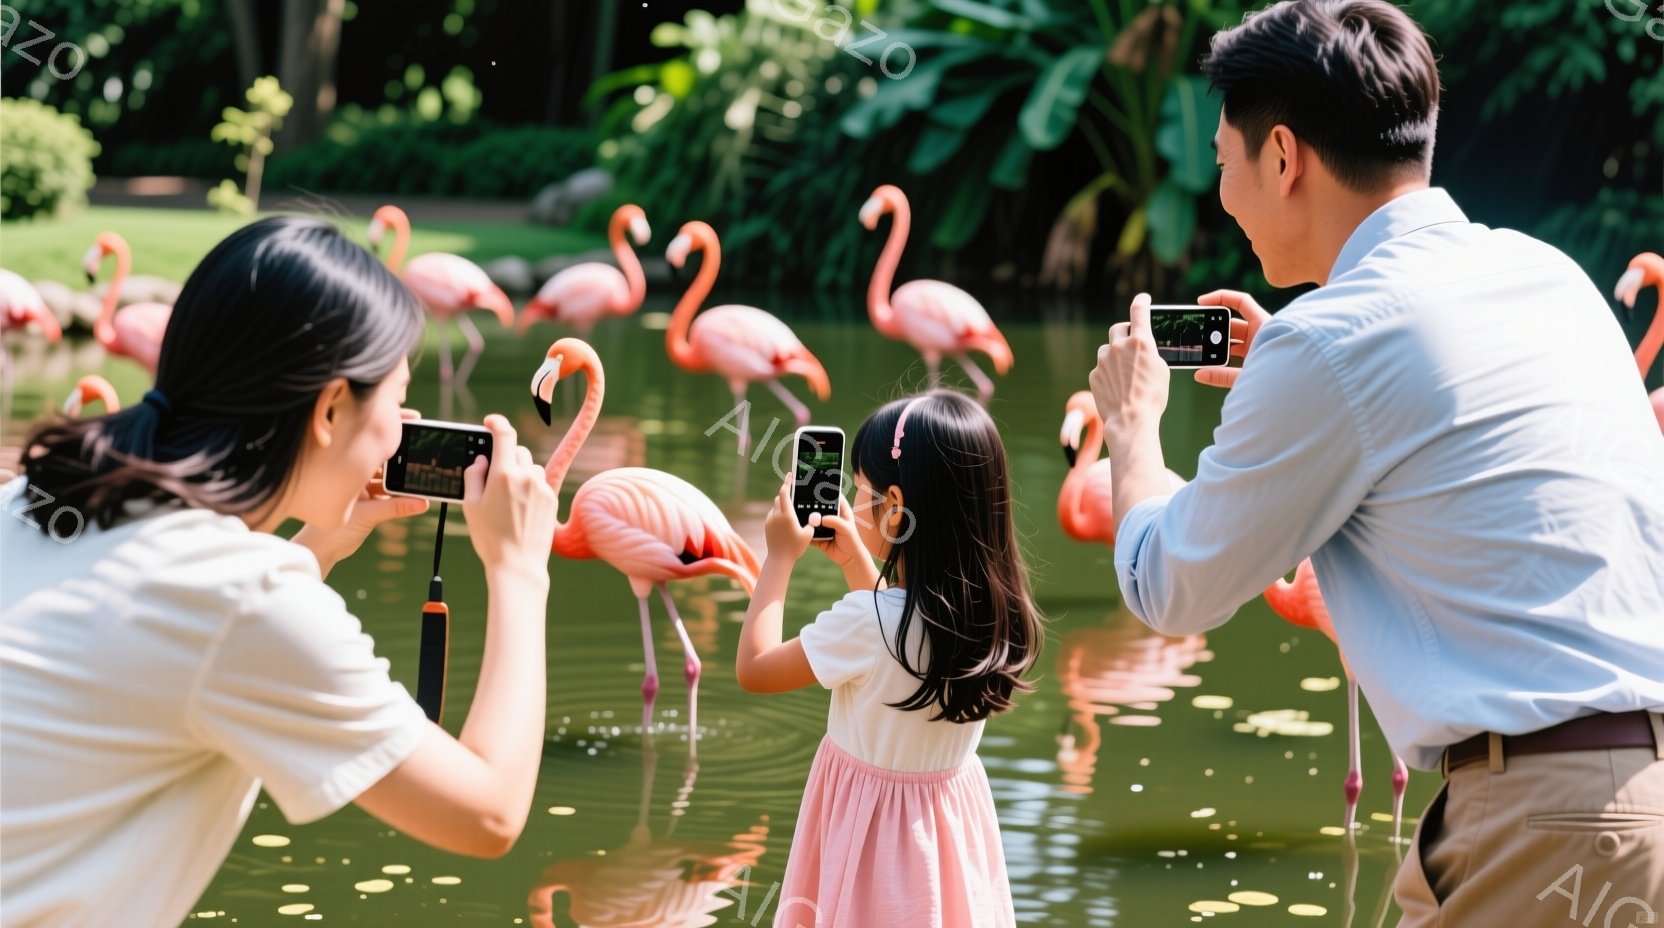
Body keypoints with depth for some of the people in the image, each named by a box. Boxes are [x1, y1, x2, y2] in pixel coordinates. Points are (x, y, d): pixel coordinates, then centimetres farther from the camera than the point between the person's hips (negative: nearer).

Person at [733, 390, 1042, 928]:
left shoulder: (867, 622, -29)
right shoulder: (991, 606, -8)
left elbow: (753, 669, -14)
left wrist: (781, 557, -7)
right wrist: (852, 558, 12)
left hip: (872, 824, -6)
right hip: (950, 816, 6)